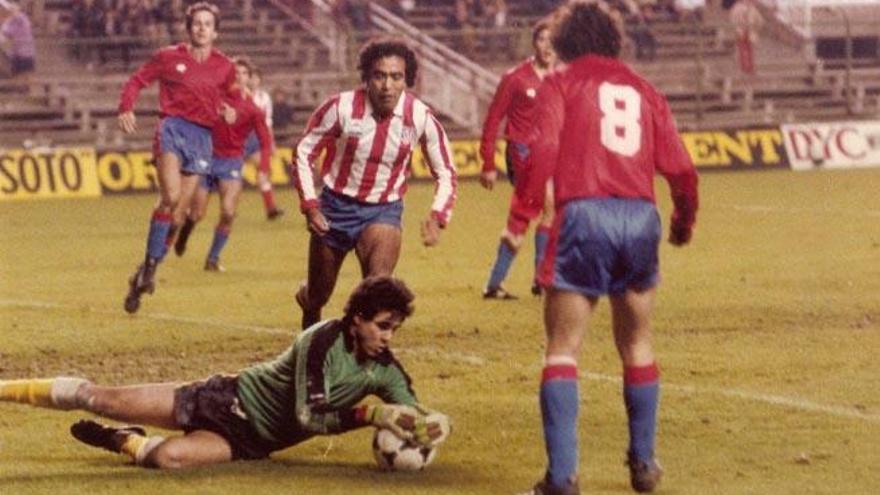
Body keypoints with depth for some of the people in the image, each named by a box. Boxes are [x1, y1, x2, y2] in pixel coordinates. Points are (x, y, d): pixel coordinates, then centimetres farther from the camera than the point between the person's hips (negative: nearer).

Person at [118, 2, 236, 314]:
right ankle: (150, 263, -16)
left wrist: (229, 111, 2)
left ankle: (143, 278, 12)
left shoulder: (224, 67, 10)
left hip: (202, 136, 3)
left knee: (179, 212, 1)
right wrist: (126, 109, -7)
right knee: (171, 196, -26)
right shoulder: (168, 58, 3)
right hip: (173, 127, -3)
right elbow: (137, 81, 9)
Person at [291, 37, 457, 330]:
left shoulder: (421, 117, -13)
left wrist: (437, 217, -16)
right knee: (317, 297, 15)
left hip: (384, 210, 0)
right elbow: (304, 152, -5)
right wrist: (310, 206, -14)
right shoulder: (341, 108, -17)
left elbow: (445, 173, 0)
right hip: (336, 206, 1)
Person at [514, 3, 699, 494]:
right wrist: (685, 220, 28)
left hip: (583, 215, -4)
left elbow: (543, 151, -10)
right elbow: (680, 169, 12)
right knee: (637, 345, 21)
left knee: (563, 349, -1)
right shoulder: (643, 90, 18)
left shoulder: (561, 84, 7)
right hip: (640, 218, 4)